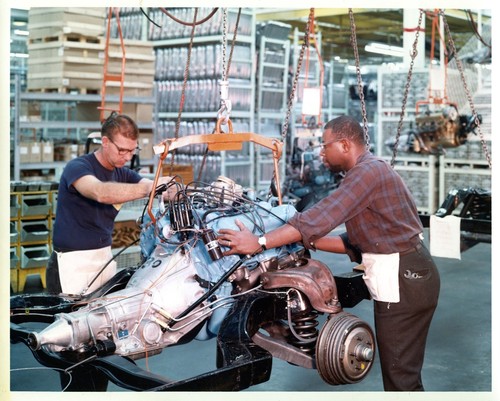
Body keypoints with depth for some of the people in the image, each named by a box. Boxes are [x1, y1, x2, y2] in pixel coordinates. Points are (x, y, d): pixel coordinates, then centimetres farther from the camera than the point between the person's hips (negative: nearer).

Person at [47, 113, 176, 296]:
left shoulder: (123, 174, 9)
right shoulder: (77, 167, -12)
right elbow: (101, 192, -33)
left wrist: (171, 192, -29)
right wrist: (148, 187, -42)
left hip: (105, 258, 6)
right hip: (74, 261, -6)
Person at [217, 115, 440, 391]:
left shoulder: (367, 171, -16)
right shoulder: (370, 171, 17)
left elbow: (322, 215, -26)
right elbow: (355, 243, 15)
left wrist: (259, 242, -27)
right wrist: (310, 242, 6)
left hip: (402, 279, -10)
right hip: (405, 274, 10)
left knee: (400, 375, -2)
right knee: (402, 368, 17)